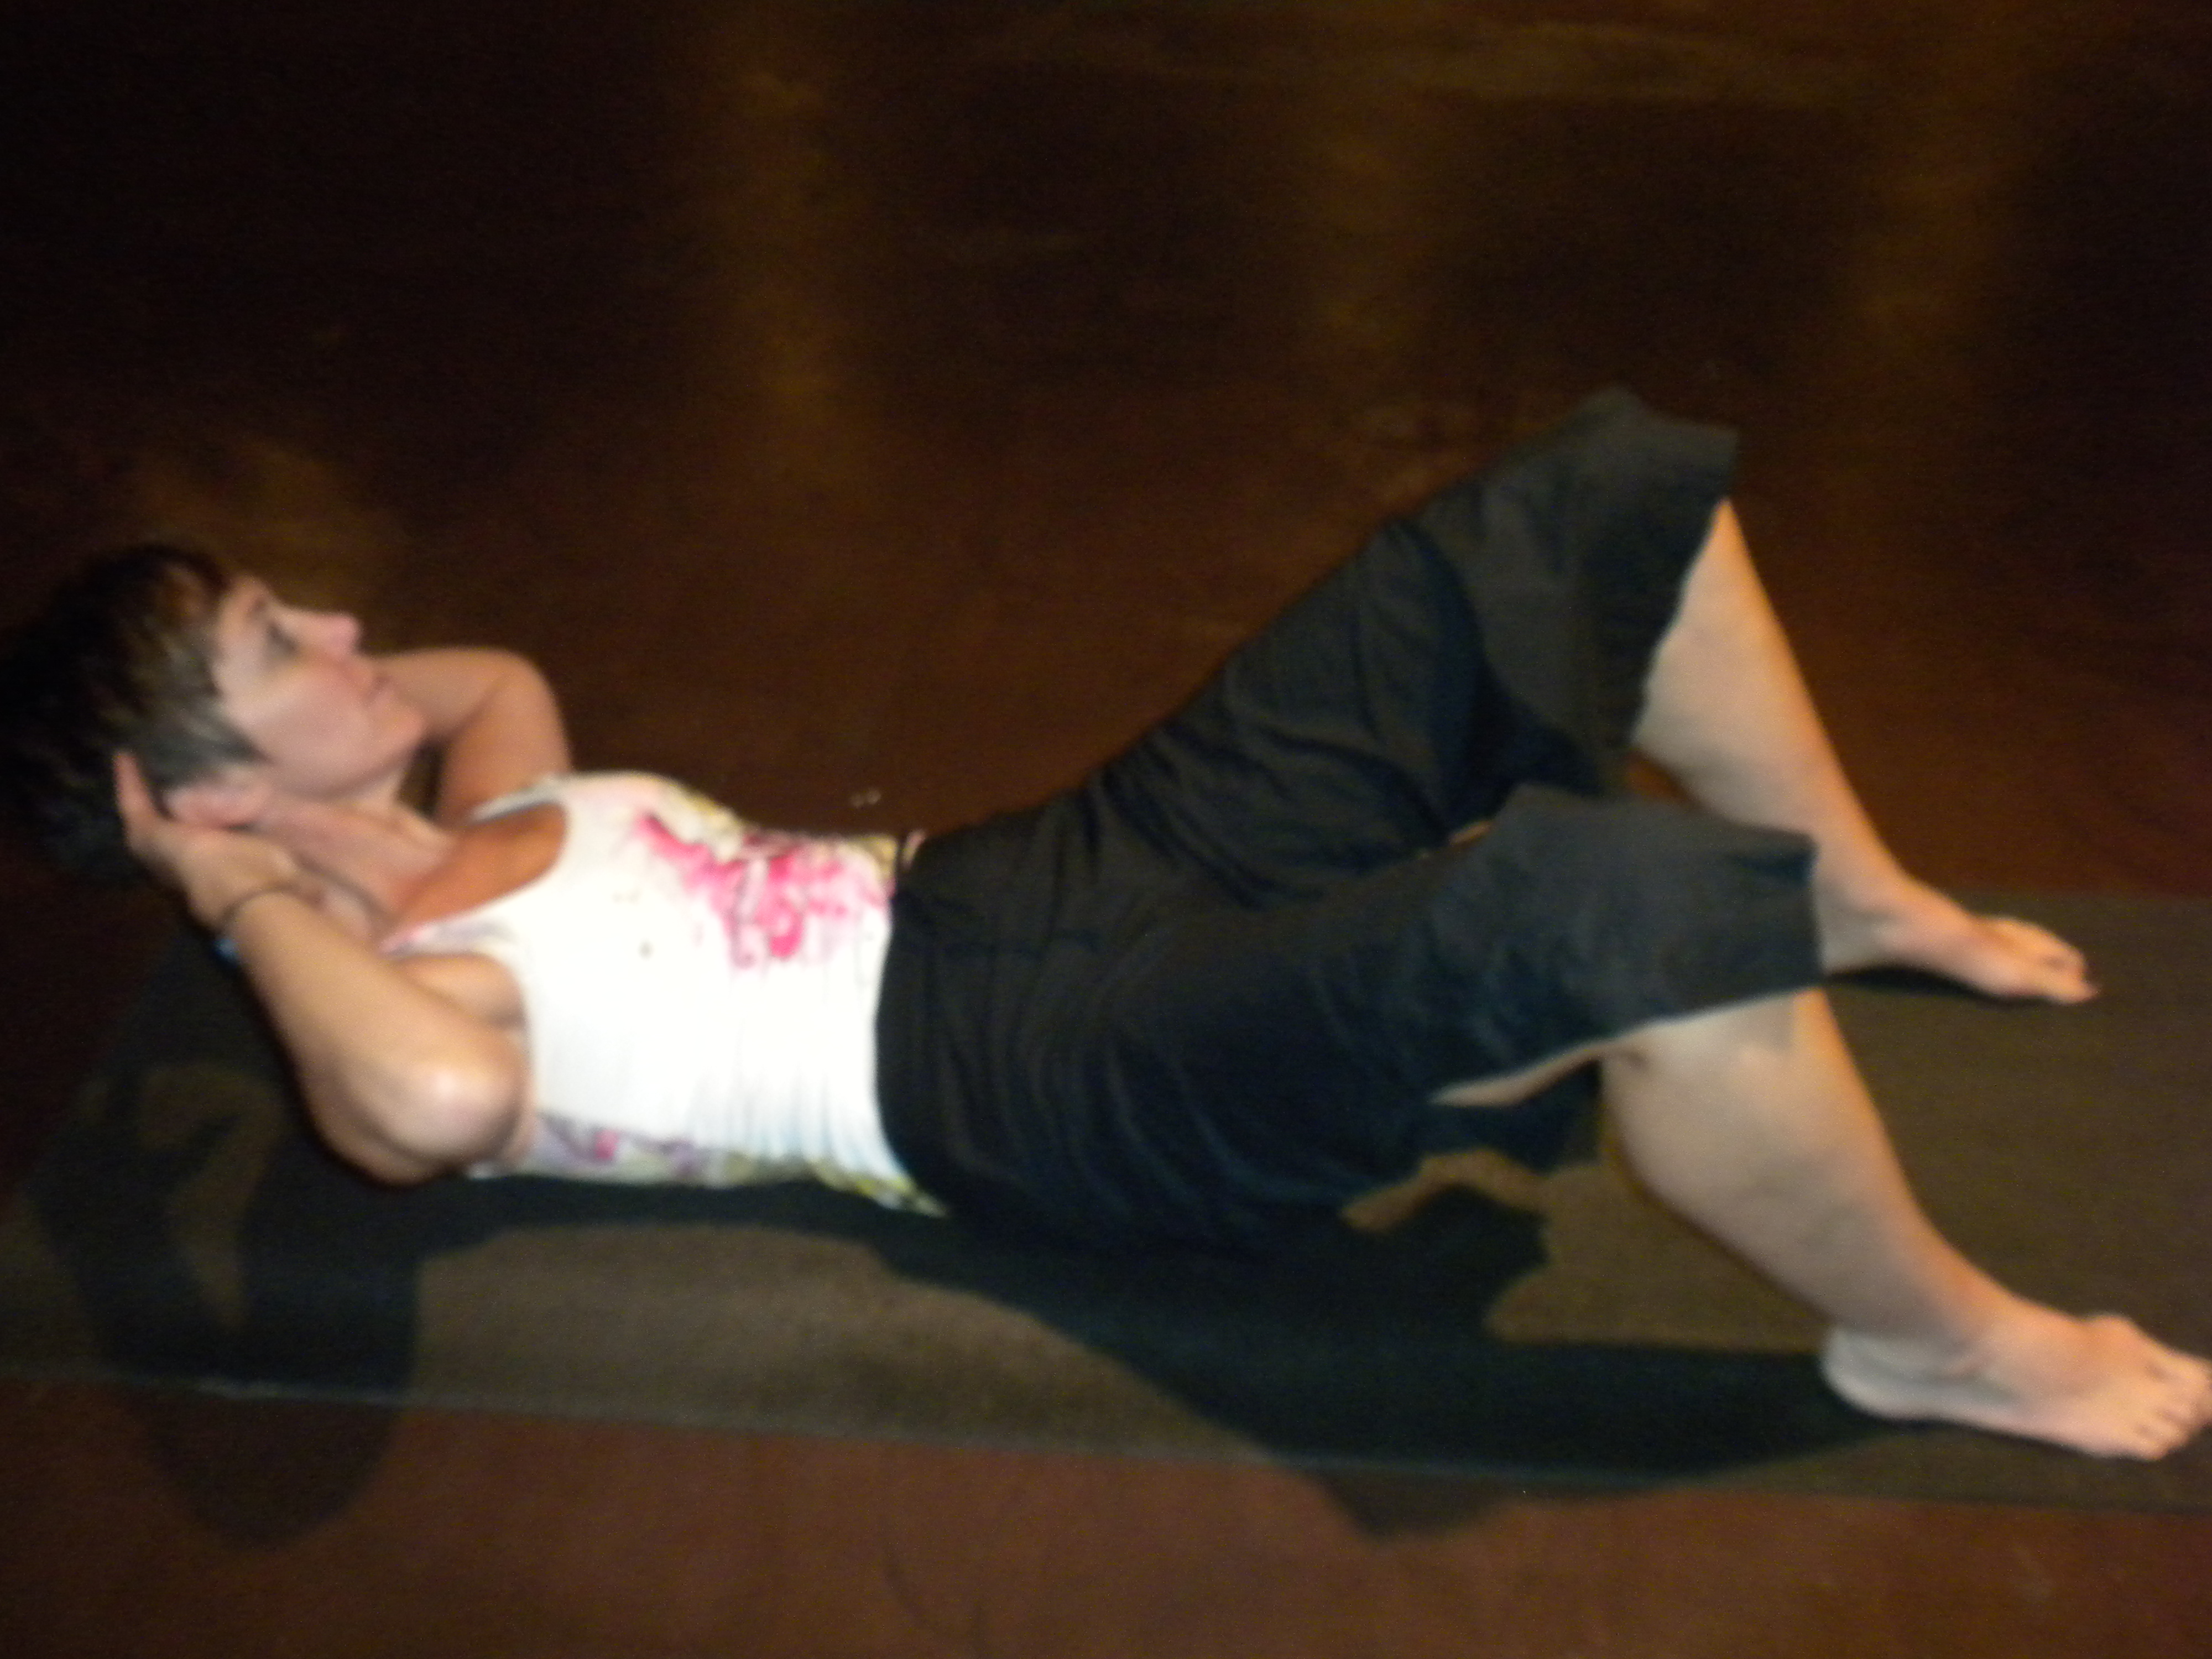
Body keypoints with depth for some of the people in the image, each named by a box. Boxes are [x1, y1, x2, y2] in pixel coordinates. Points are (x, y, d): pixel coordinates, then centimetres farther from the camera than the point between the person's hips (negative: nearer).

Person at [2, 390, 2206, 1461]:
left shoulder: (496, 817, 16)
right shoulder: (376, 1017, -9)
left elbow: (498, 670, 40)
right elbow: (445, 1091, -35)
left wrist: (265, 686, 25)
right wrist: (243, 887, -17)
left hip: (1059, 871, 9)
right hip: (1047, 1075, -9)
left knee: (1611, 490, 2)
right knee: (1598, 899, -38)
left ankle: (1864, 901, 21)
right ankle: (1940, 1345, -11)